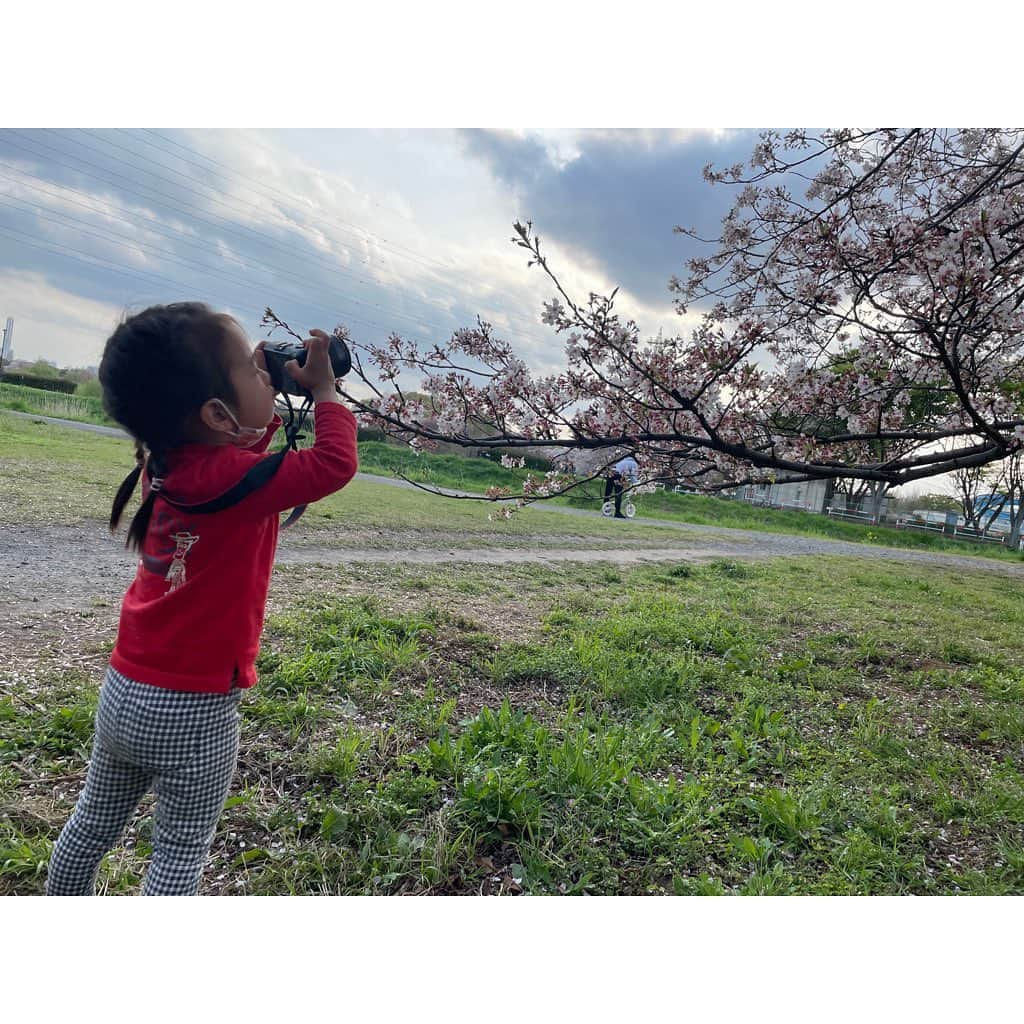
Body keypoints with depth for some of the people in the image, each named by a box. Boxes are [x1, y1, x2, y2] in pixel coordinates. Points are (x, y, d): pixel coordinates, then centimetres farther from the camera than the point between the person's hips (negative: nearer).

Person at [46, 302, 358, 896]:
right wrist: (325, 390, -9)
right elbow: (336, 464, -23)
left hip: (125, 692, 8)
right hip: (195, 711, -7)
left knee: (92, 828, 26)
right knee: (182, 852, 14)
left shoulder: (168, 462, -1)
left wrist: (270, 404, 4)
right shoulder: (233, 478, -25)